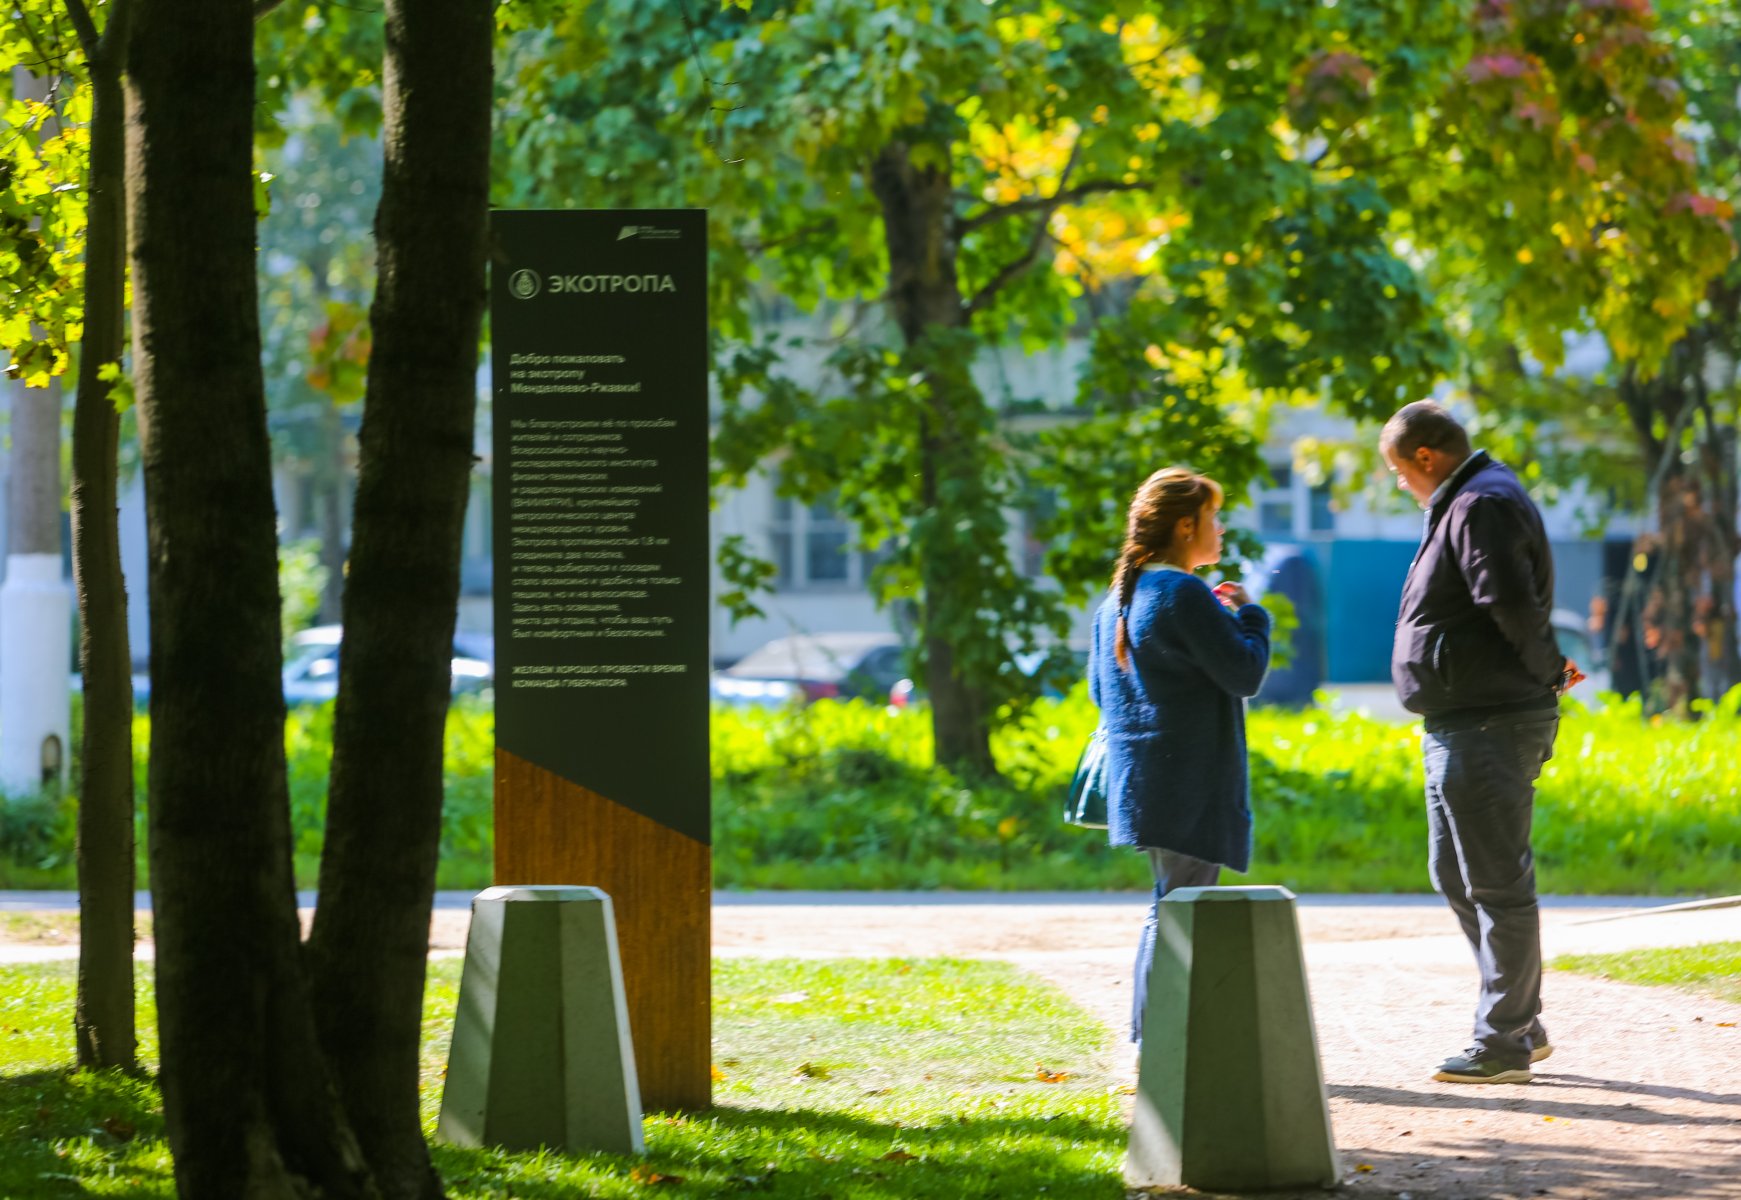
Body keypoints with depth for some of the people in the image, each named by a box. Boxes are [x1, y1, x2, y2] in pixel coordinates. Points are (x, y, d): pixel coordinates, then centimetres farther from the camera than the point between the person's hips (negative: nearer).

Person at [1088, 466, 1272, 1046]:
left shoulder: (1117, 599, 14)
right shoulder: (1184, 594, -15)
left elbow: (1100, 688, 22)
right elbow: (1244, 672, -17)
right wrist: (1248, 616, 2)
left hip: (1140, 779, 10)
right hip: (1190, 780, -10)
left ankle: (1150, 1039, 19)